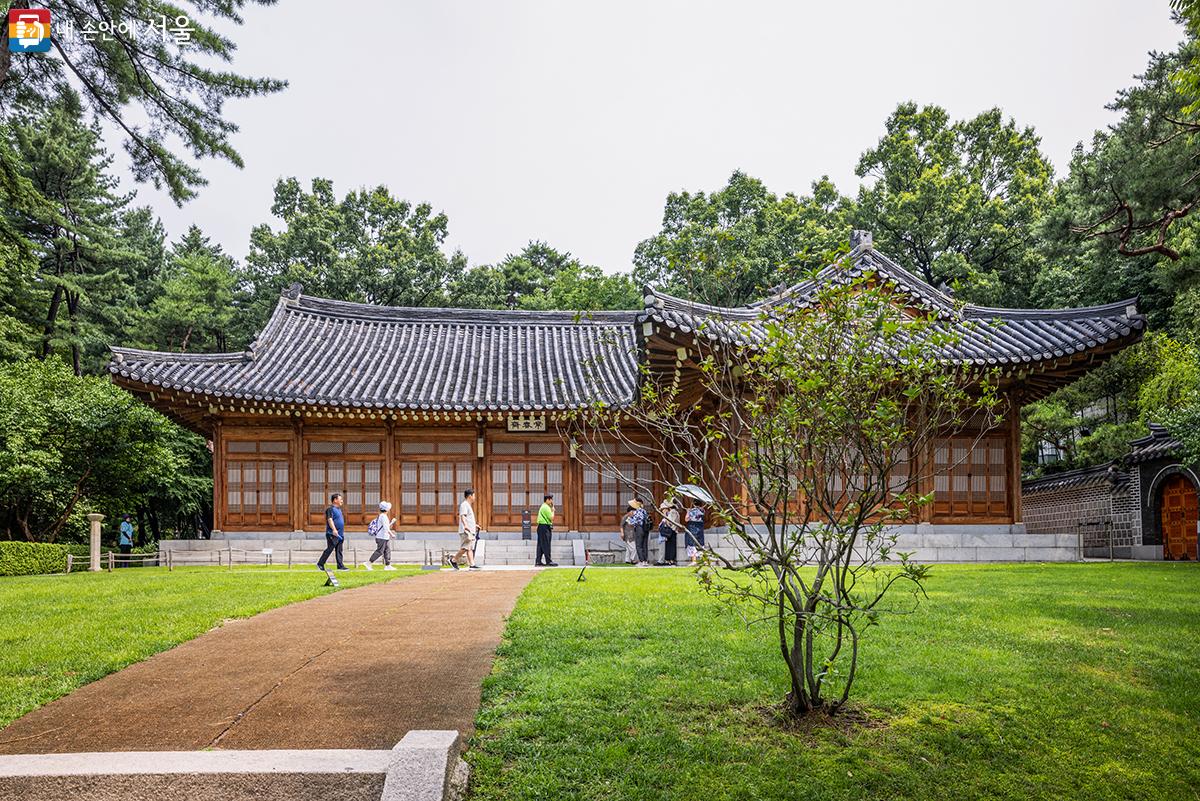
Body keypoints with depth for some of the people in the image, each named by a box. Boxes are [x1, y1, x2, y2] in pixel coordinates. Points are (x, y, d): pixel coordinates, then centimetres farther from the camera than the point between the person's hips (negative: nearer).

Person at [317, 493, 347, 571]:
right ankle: (320, 564, 0)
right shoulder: (330, 509, -9)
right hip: (332, 535, -9)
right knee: (329, 549, -8)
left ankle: (340, 565, 7)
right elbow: (330, 519, -21)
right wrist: (334, 529, -33)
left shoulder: (338, 509, 20)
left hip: (339, 534, 9)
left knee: (339, 551, 7)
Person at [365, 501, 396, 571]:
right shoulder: (383, 516, -16)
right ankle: (368, 563, -4)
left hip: (386, 538, 10)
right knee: (379, 551, -8)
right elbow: (386, 528, -22)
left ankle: (388, 565, 11)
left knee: (387, 551, 9)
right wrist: (391, 534, -16)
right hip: (382, 538, -10)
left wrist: (392, 522, 15)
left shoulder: (383, 516, 16)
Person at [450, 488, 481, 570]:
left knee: (470, 548, 3)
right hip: (465, 531, -10)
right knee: (465, 548, -14)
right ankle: (453, 560, -2)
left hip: (471, 531, 10)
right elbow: (462, 516, -21)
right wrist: (466, 526, -35)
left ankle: (472, 564, -2)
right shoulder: (464, 505, -7)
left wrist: (474, 525, 42)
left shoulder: (469, 506, 24)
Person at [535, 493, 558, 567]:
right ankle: (549, 561, -9)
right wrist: (553, 510, -1)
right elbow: (551, 518, -13)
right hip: (544, 527, -10)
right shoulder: (546, 507, -13)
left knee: (541, 545, 9)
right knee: (546, 545, -9)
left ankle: (538, 561, 10)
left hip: (542, 527, 10)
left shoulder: (544, 507, 19)